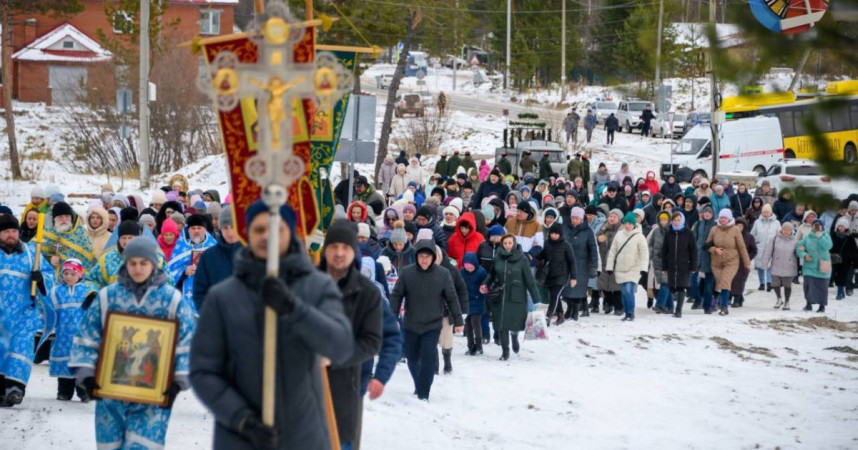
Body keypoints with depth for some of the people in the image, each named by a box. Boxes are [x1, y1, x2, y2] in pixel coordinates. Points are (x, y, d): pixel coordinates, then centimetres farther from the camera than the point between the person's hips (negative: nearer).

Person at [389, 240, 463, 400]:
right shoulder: (406, 273, -7)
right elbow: (396, 296, -1)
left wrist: (458, 320, 3)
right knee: (412, 358, 14)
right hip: (410, 325, 2)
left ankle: (423, 394, -5)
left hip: (433, 325, -2)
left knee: (428, 358, -12)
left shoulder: (443, 274, -6)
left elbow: (452, 298, 2)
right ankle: (418, 385, 38)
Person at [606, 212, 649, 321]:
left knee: (629, 290, -17)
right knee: (624, 292, 8)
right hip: (620, 270, 4)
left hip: (633, 270, -4)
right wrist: (610, 266, 8)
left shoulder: (639, 237, -4)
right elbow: (612, 252, 11)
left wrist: (643, 268, -16)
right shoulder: (619, 235, 7)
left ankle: (631, 313, -7)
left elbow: (644, 254, -7)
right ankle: (627, 313, 18)